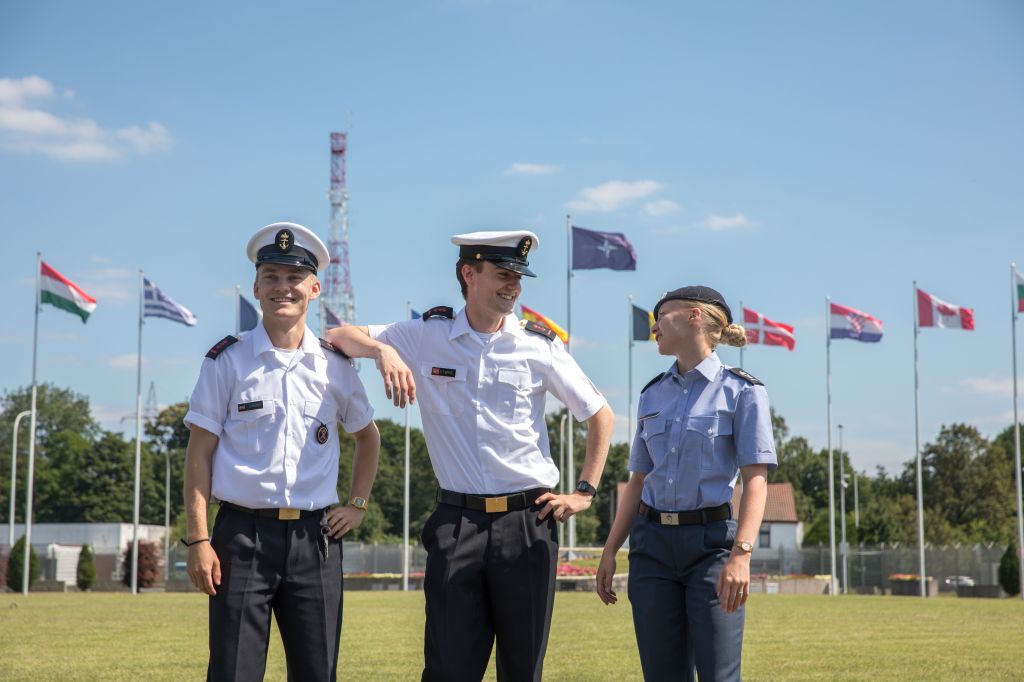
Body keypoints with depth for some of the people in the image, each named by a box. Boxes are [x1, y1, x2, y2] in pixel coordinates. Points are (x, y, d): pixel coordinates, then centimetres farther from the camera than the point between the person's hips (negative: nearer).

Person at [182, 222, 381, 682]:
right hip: (243, 534, -3)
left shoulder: (334, 366, 8)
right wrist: (198, 540, -6)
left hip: (315, 537, 3)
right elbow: (200, 453, 0)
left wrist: (358, 505, 13)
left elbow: (367, 437, 24)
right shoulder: (227, 362, 1)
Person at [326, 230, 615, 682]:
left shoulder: (539, 345, 2)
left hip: (528, 521, 0)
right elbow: (340, 336, 4)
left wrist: (585, 492, 4)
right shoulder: (427, 336, 3)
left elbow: (600, 416, 10)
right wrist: (383, 349, -16)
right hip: (456, 522, 0)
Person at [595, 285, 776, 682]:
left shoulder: (740, 391, -2)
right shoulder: (652, 395, 14)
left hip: (711, 541, -5)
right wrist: (610, 551, 12)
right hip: (652, 542, 5)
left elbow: (756, 479, -9)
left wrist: (741, 554, -21)